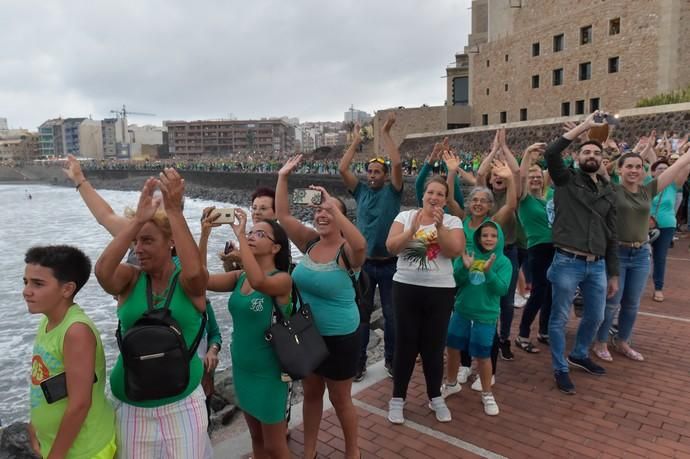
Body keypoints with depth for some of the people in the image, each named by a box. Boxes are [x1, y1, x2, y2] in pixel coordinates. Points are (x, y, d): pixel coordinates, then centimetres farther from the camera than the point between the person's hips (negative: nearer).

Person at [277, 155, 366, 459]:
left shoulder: (346, 252, -20)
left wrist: (333, 207, -41)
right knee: (311, 392, 21)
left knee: (340, 399, 13)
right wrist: (283, 177, -14)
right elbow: (282, 215, -7)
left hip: (339, 337, -5)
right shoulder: (309, 242, -3)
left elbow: (360, 245, -43)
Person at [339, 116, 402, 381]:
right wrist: (356, 142, 2)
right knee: (361, 315, 9)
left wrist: (385, 133, -10)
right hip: (364, 264, 2)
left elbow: (397, 163, -16)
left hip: (389, 264, -1)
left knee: (391, 315, 11)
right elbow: (342, 169, -4)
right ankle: (358, 363, 20)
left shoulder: (392, 191, -1)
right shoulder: (360, 191, 5)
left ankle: (391, 360, 28)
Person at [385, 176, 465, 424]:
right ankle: (398, 397, 22)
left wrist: (439, 226, -21)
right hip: (406, 288, 0)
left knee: (434, 345, 10)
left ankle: (435, 397, 30)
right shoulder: (405, 216, 2)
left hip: (440, 291, 0)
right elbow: (391, 246, -9)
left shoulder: (452, 221, 2)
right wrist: (412, 230, -22)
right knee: (405, 343, 7)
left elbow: (455, 250, -12)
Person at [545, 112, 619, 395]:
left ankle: (579, 355, 42)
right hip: (568, 262, -5)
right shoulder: (566, 180, 0)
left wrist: (613, 273, 12)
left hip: (597, 265, 5)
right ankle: (560, 368, 21)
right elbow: (551, 153, -20)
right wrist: (583, 126, -15)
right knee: (559, 318, 4)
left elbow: (611, 234, 13)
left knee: (595, 317, 17)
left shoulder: (608, 191, 12)